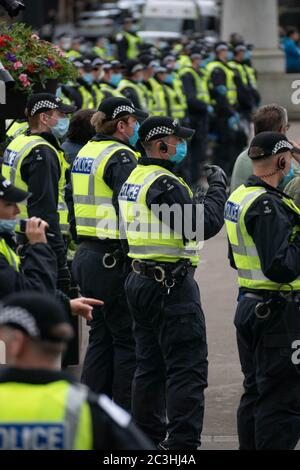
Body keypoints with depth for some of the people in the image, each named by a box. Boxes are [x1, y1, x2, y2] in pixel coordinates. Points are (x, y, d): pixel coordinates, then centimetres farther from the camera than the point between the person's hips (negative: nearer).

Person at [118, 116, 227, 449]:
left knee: (150, 365, 16)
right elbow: (205, 225, -21)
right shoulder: (163, 183, -17)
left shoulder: (134, 179, 13)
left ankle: (148, 437, 22)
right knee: (187, 370, -8)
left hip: (140, 280, 10)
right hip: (171, 284, -10)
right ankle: (182, 445, -13)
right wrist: (217, 188, -8)